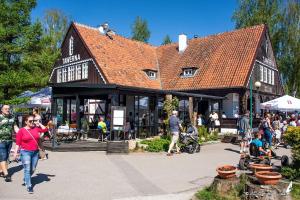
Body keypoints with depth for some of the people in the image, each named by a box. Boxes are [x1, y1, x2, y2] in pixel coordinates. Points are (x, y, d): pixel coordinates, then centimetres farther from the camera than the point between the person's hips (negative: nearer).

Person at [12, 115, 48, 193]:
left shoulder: (36, 128, 6)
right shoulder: (21, 130, -4)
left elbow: (45, 129, -2)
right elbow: (18, 143, -5)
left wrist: (38, 123, 1)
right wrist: (15, 152, -12)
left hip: (35, 152, 4)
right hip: (25, 152, -4)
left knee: (32, 169, 13)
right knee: (27, 169, -8)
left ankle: (26, 179, 38)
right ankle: (29, 186, -3)